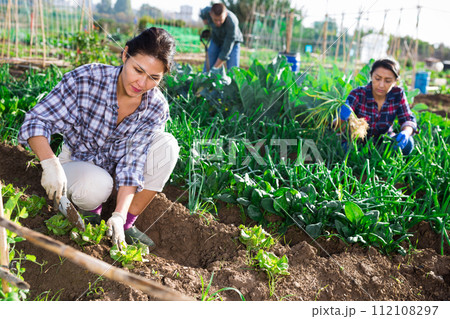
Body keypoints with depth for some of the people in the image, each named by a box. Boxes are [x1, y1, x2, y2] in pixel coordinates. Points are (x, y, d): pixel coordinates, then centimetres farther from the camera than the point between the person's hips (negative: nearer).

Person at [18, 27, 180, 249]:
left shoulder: (156, 108, -19)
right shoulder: (85, 79, -25)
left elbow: (132, 164, -23)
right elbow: (36, 120, -21)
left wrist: (119, 216, -35)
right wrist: (50, 163, -40)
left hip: (116, 167, 3)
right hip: (77, 162, -3)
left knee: (166, 145, -24)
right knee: (97, 185, -38)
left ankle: (127, 224, -11)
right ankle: (90, 210, 2)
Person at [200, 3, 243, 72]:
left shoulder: (232, 23, -40)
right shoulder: (207, 11, -28)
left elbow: (226, 50, -36)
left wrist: (215, 69, -36)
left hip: (233, 42, -3)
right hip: (216, 40, 3)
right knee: (206, 71, -6)